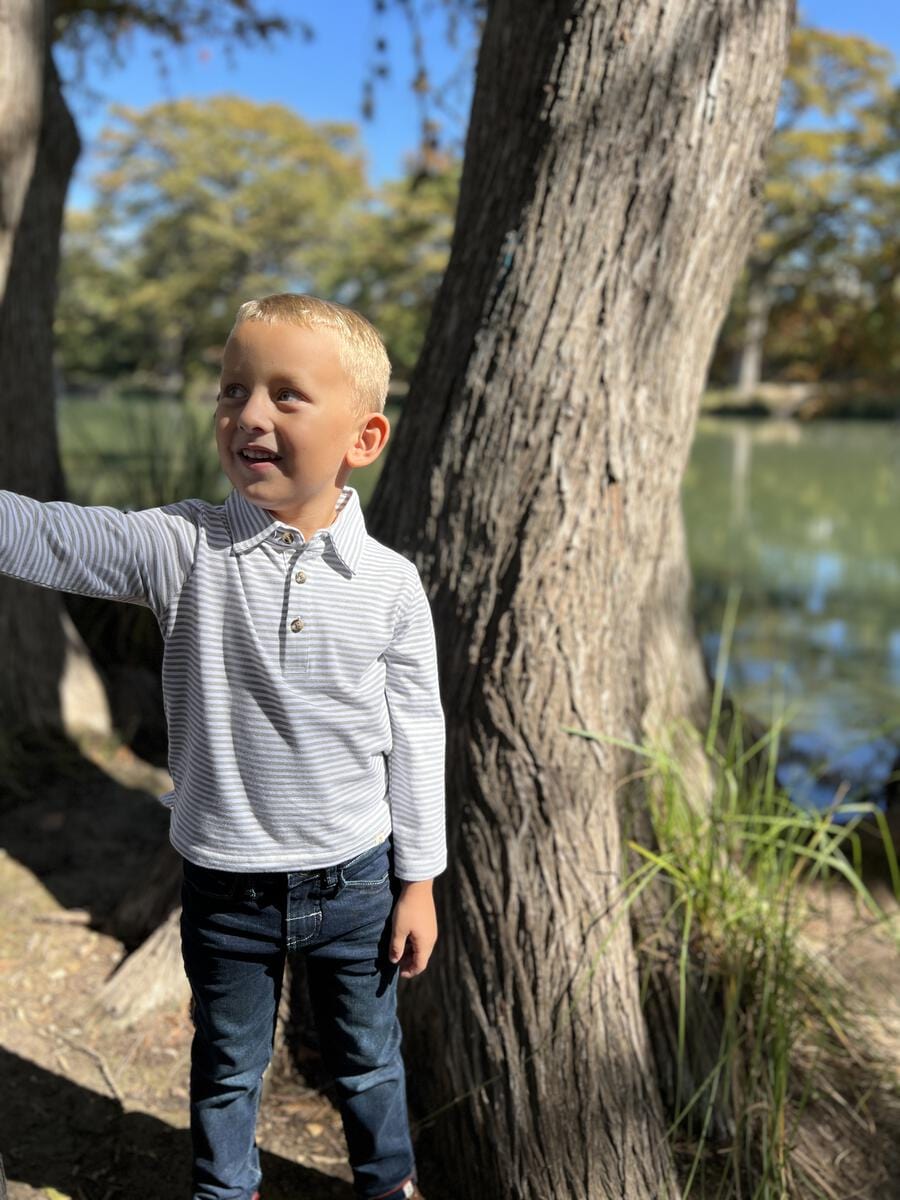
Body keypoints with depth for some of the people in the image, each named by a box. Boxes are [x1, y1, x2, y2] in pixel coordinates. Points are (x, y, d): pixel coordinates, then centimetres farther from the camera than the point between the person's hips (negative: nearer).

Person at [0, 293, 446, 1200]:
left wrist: (419, 881, 0)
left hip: (352, 879, 0)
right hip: (225, 885, 0)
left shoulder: (390, 584, -10)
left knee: (367, 1057, 22)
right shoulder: (184, 549, -11)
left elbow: (415, 737, -4)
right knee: (227, 1065, 22)